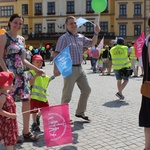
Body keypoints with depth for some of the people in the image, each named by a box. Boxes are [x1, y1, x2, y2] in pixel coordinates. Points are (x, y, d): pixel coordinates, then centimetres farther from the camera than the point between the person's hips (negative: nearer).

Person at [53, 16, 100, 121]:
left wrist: (96, 33, 3)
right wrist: (56, 68, -30)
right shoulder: (64, 38, -10)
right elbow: (57, 54, -19)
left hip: (79, 68, 8)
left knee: (86, 90, 15)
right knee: (67, 94, -2)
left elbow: (92, 43, 21)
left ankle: (80, 112, 31)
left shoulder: (81, 37, 11)